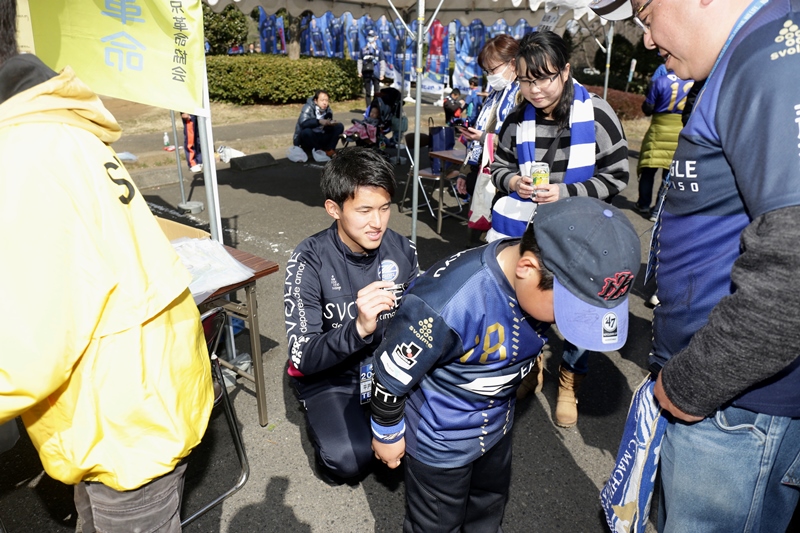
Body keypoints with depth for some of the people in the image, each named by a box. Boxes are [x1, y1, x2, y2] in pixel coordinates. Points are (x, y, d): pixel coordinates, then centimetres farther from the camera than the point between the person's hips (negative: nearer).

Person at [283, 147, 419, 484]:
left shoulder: (401, 249, -8)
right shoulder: (309, 261, -19)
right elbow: (303, 357, -23)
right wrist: (358, 329, -40)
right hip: (329, 375, -3)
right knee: (350, 458, -27)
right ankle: (324, 418, 7)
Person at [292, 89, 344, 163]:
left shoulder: (328, 111, 1)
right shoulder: (308, 108, -15)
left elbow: (328, 130, -1)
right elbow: (303, 123, -32)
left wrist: (331, 124, -25)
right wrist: (319, 121, -45)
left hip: (320, 139, 5)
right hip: (307, 140, -5)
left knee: (339, 126, -10)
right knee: (306, 131, -39)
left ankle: (329, 150, -19)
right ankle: (317, 150, -19)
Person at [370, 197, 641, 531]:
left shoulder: (545, 282, -20)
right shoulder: (446, 304, -41)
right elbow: (391, 374, -24)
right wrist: (387, 435, -8)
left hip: (498, 424, 6)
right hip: (439, 438, -6)